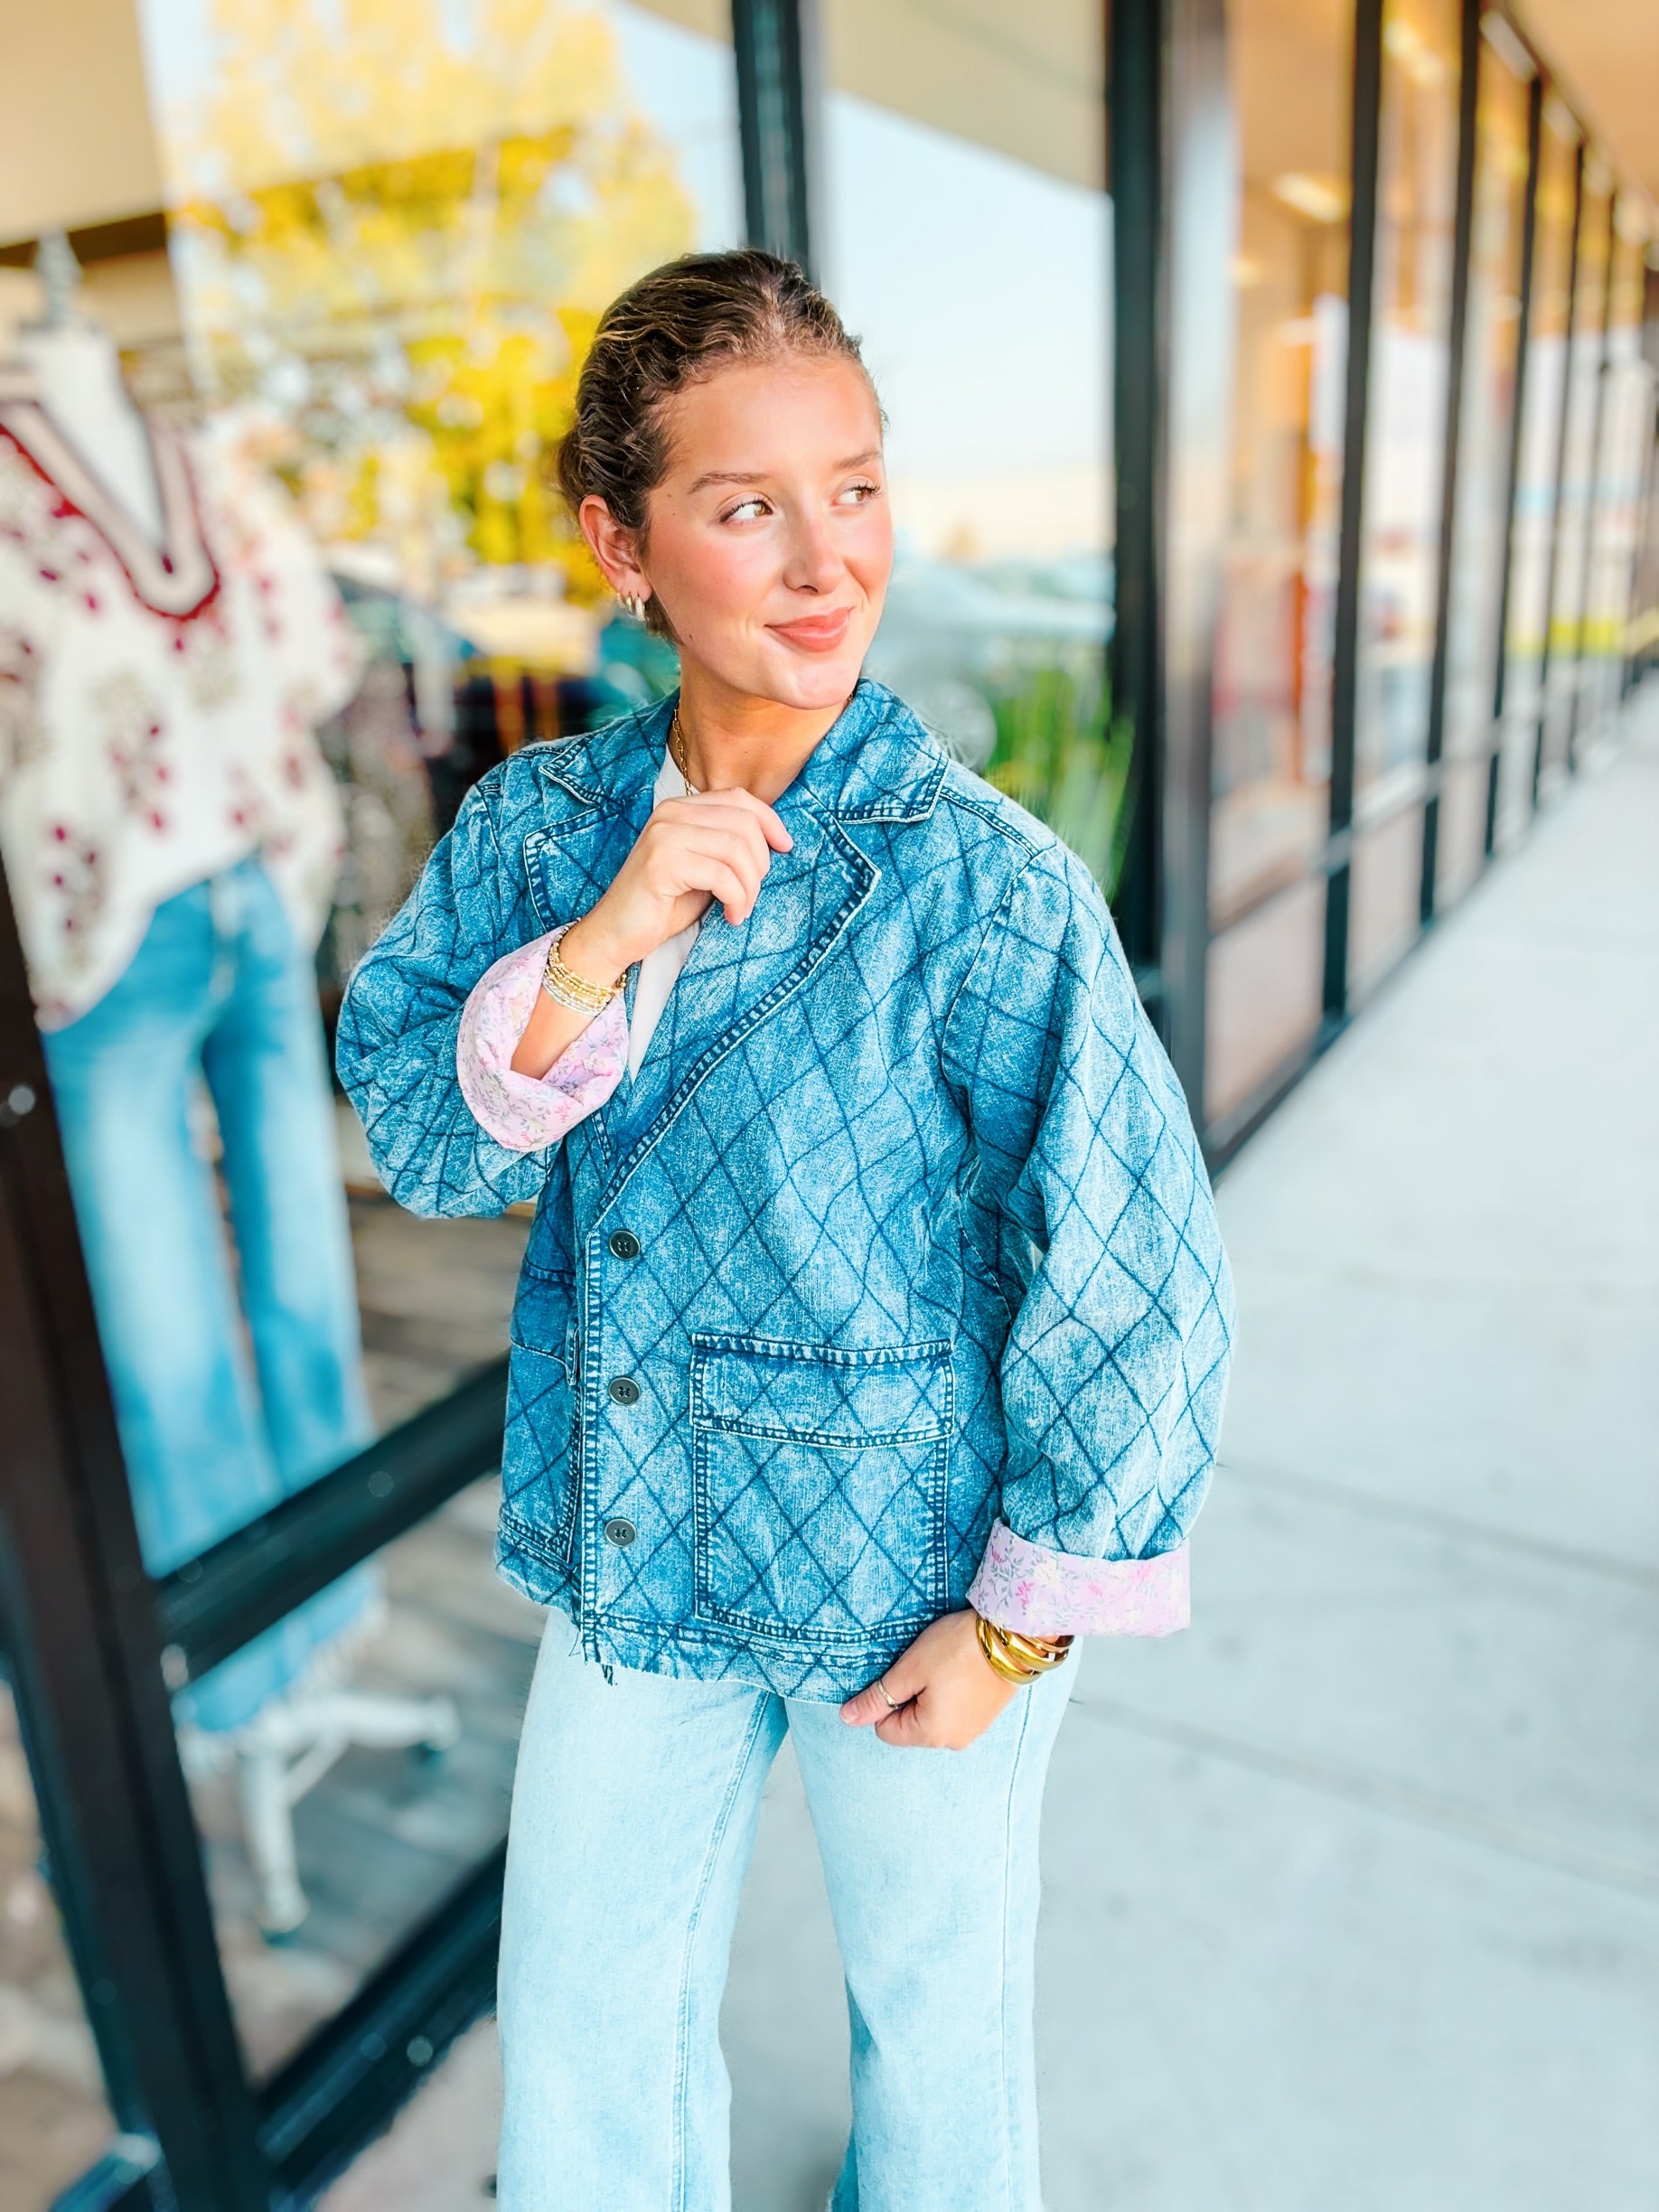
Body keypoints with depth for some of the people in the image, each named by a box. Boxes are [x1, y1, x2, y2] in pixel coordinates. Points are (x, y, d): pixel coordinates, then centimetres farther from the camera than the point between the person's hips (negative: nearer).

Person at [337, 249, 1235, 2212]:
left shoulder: (983, 890, -23)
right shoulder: (538, 826, -8)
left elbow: (1139, 1293, -17)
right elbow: (417, 1138, -9)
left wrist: (1022, 1616, -10)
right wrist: (605, 940, -25)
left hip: (914, 1569, -3)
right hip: (632, 1545, 4)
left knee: (935, 1999, 25)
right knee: (577, 2035, 23)